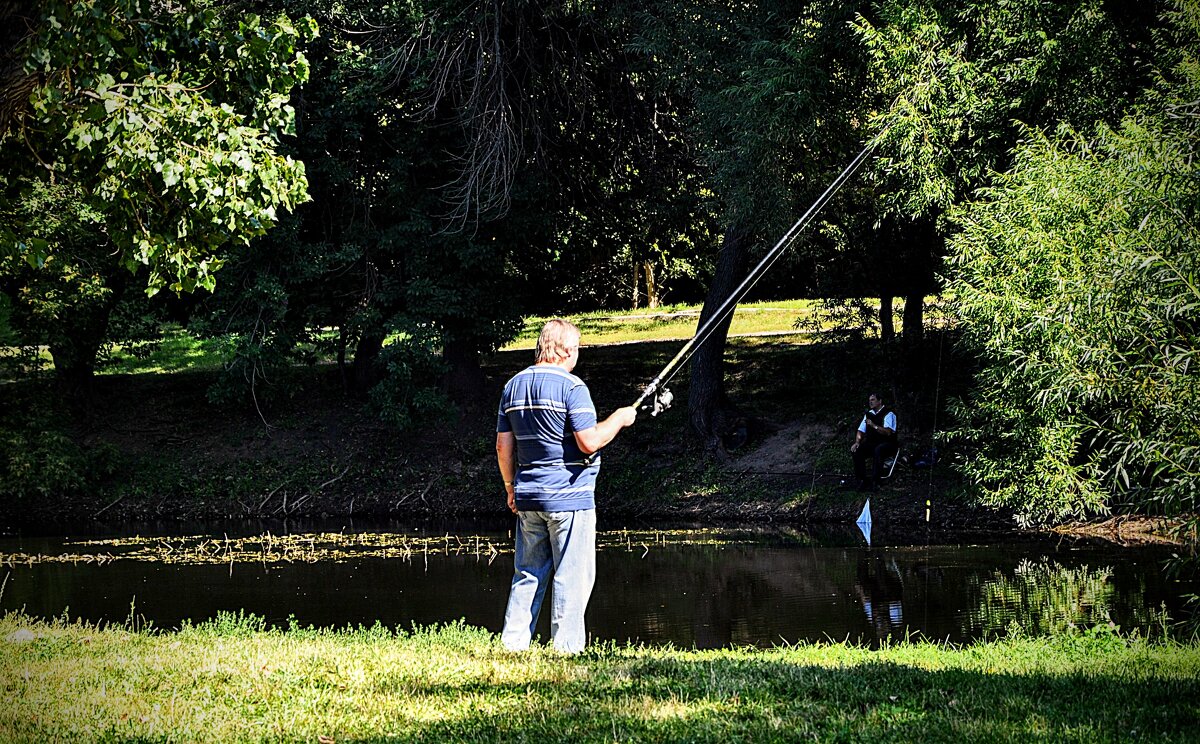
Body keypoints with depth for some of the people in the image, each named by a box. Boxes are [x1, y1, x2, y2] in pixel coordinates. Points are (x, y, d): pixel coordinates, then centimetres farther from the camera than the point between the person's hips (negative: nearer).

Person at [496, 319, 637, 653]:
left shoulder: (514, 385, 10)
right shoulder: (571, 386, -12)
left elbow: (503, 445, 12)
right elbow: (589, 442, -17)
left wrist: (511, 487, 21)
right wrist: (619, 419, -1)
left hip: (528, 498, 7)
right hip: (569, 499, -7)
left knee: (527, 575, 13)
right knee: (572, 577, -1)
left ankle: (512, 644, 11)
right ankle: (566, 649, -1)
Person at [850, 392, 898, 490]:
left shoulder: (888, 414, -10)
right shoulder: (868, 414, 12)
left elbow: (888, 432, -23)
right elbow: (861, 431, 13)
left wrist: (874, 425, -32)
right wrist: (857, 442, -7)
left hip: (887, 444, -6)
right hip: (872, 443, 6)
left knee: (878, 450, -39)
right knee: (857, 450, -21)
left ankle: (874, 481, -33)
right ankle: (862, 481, -18)